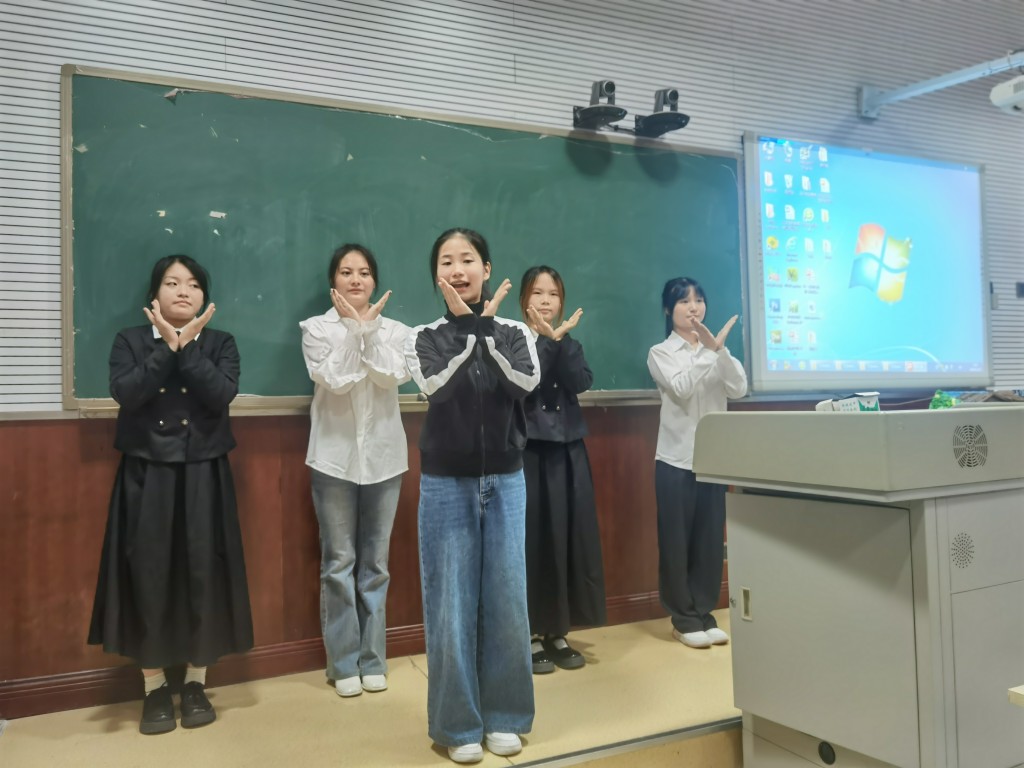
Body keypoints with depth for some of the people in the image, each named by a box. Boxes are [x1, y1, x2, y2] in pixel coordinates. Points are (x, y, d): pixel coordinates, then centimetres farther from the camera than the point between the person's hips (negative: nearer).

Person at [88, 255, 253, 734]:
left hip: (203, 476, 0)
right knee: (148, 575, 1)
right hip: (146, 476, 0)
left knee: (202, 574, 2)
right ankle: (154, 687, 17)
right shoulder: (130, 341, 4)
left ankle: (196, 683, 18)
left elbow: (222, 394, -13)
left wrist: (188, 347, -16)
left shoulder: (221, 343, 5)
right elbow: (125, 393, -15)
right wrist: (167, 347, -17)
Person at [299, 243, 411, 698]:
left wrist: (370, 328, -12)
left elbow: (392, 377, -12)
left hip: (383, 456, 2)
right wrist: (354, 327, -12)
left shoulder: (395, 330, 6)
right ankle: (344, 663, 14)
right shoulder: (316, 328, 1)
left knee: (375, 562, 8)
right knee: (338, 562, 3)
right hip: (335, 456, -1)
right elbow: (335, 380, -15)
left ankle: (373, 659, 19)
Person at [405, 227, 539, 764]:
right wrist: (466, 327, -12)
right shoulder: (423, 338, 1)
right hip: (446, 484, -1)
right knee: (452, 605, 2)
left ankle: (504, 717, 22)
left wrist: (485, 326, -10)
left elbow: (527, 381, -15)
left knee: (506, 600, 6)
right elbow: (435, 386, -19)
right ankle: (458, 724, 16)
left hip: (505, 482, 2)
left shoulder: (514, 332, 5)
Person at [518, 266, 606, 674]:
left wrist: (560, 339, -15)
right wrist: (545, 340, -17)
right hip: (528, 450, -5)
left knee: (570, 538, 5)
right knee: (533, 540, -3)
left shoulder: (571, 344, 12)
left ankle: (559, 633, 16)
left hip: (568, 450, 5)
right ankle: (531, 636, 8)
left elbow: (581, 382, -7)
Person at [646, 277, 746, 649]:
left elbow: (738, 389, -5)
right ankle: (683, 619, 12)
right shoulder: (660, 353, 0)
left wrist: (720, 349, -18)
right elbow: (681, 388, -17)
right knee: (676, 539, 1)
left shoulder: (714, 351, 11)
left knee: (711, 538, 7)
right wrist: (708, 351, -21)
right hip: (676, 458, -3)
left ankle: (705, 614, 19)